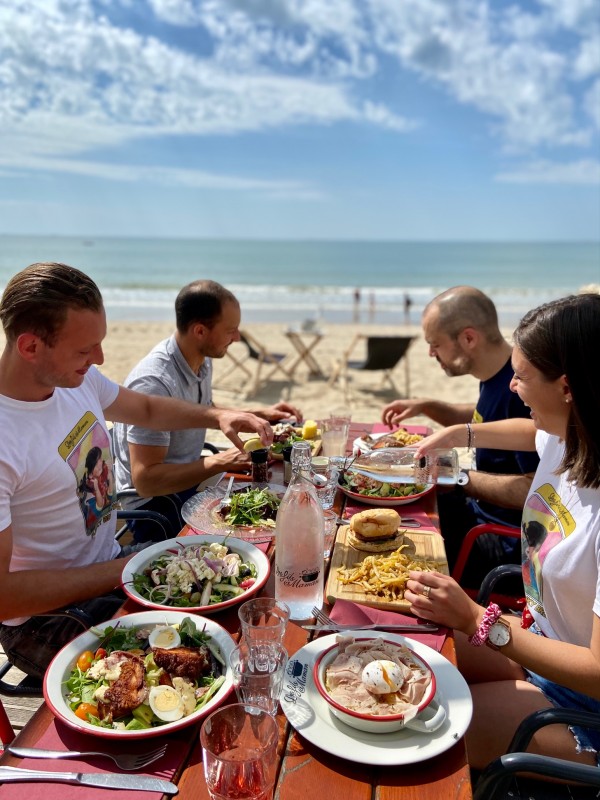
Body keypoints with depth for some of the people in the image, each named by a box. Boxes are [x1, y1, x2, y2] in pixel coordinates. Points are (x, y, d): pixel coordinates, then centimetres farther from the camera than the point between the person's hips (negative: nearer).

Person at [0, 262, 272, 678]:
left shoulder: (79, 378, -5)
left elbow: (146, 408, 14)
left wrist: (217, 416, -3)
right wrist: (123, 571, -21)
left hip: (110, 562, 7)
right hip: (48, 619, -7)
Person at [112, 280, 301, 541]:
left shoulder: (202, 362, 0)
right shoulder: (154, 382, -28)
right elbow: (145, 481, -29)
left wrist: (259, 413, 8)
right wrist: (221, 462, -30)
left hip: (191, 475, 8)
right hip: (155, 502, -8)